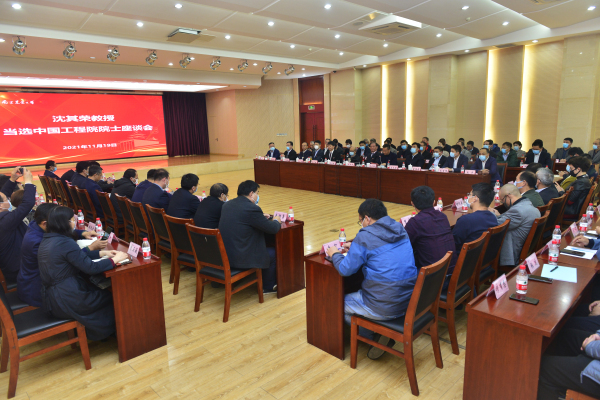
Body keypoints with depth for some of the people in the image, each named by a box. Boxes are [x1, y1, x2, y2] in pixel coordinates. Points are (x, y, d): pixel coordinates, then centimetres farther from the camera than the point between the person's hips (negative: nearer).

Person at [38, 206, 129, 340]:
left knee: (99, 291, 22)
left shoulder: (46, 240, 5)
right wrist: (115, 259, -10)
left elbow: (79, 256, 13)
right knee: (110, 298, 12)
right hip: (65, 301, -9)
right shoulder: (65, 243, -25)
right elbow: (91, 268, -22)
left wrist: (102, 253, 9)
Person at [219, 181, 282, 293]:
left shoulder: (227, 205, 6)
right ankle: (268, 287, 32)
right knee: (272, 253, 15)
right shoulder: (252, 208, -19)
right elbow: (272, 229, -11)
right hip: (239, 259, -9)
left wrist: (261, 217, 24)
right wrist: (276, 221, 11)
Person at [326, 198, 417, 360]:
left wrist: (335, 254, 9)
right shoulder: (401, 230, 6)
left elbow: (346, 269, -10)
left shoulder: (365, 236, -16)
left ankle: (376, 336, 9)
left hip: (384, 308, -8)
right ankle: (384, 335, 18)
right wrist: (355, 248, 26)